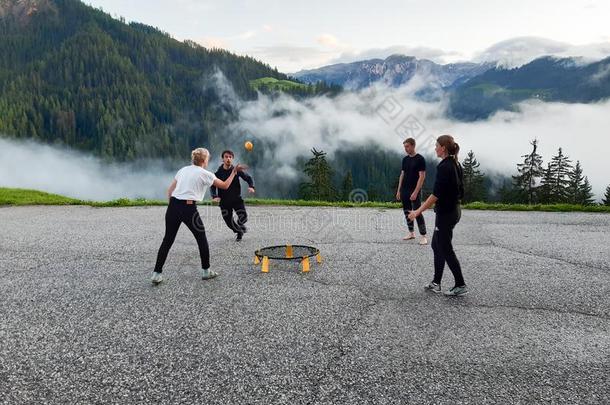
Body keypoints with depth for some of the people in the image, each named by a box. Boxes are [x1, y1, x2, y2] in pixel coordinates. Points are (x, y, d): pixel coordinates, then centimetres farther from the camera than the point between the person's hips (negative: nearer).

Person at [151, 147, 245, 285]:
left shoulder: (183, 169, 15)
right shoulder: (205, 174, -1)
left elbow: (169, 191, 14)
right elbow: (225, 185, 6)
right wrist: (234, 171, 16)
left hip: (173, 206, 5)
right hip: (188, 208, -5)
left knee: (167, 240, 12)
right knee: (202, 240, 14)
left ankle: (157, 274, 10)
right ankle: (206, 271, 22)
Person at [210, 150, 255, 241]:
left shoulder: (237, 170, -6)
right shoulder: (218, 173, -7)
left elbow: (248, 177, 1)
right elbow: (212, 186, -5)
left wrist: (251, 186, -19)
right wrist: (215, 196, -23)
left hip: (237, 199, 0)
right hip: (224, 201, 0)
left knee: (243, 217, -14)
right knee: (229, 221, 2)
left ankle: (239, 225, 25)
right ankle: (239, 232, 34)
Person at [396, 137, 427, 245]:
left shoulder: (420, 159, -10)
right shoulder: (405, 159, 10)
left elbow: (422, 176, -14)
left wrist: (415, 192, -19)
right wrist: (399, 190, 10)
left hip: (415, 191, -7)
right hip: (404, 191, 7)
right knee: (407, 212, 11)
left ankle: (423, 236, -1)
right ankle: (411, 233, 23)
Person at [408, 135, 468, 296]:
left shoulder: (444, 167, -20)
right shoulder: (456, 165, 9)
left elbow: (436, 194, -23)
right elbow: (459, 190, 15)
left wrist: (418, 211, -19)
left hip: (445, 213, -10)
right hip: (455, 210, 10)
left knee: (445, 249, 1)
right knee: (437, 245, 16)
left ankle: (461, 285, 10)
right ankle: (436, 283, 21)